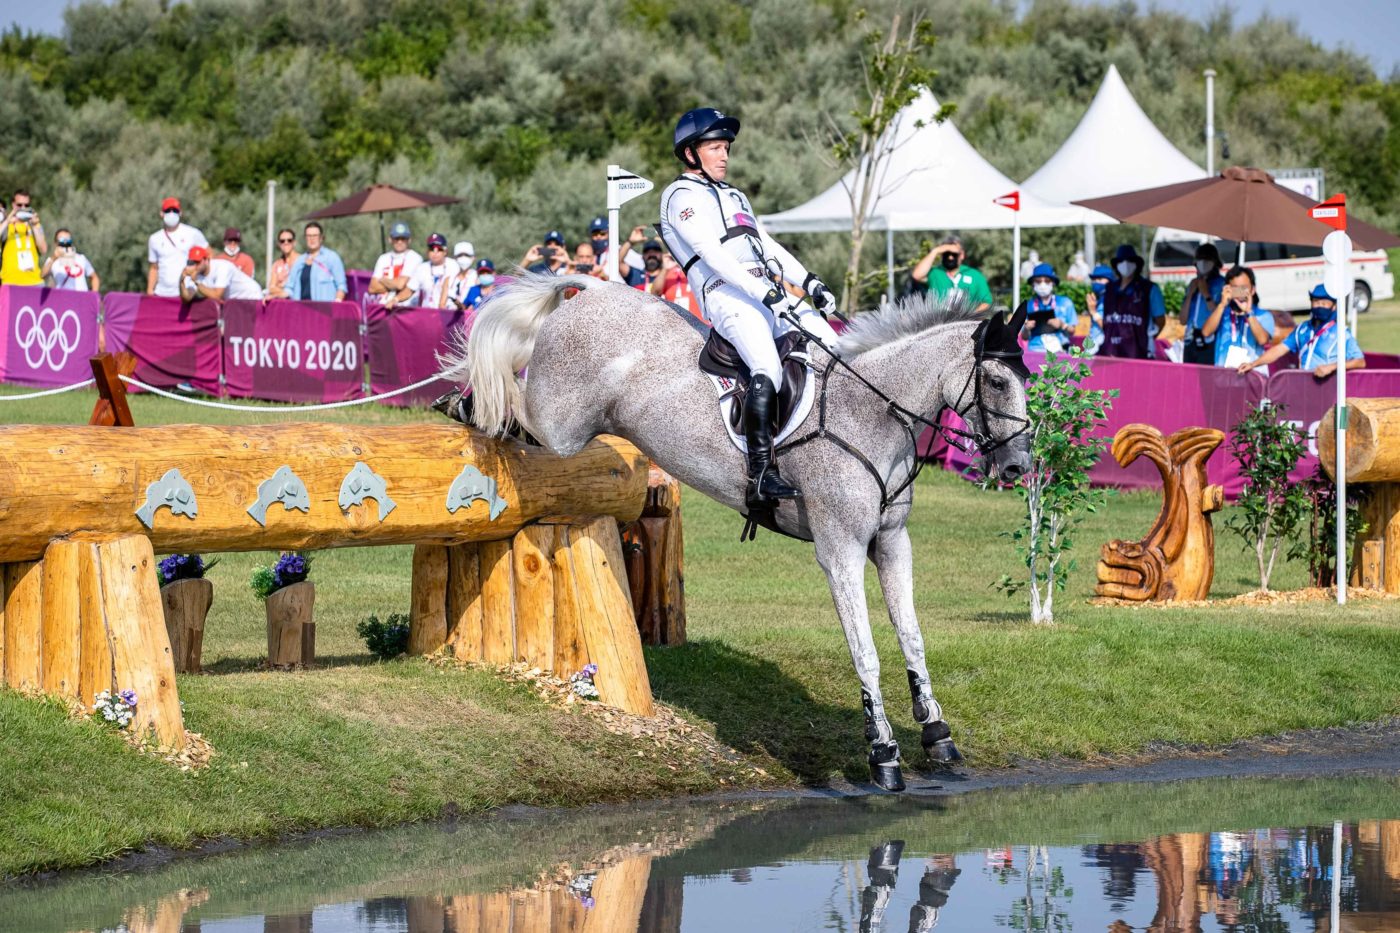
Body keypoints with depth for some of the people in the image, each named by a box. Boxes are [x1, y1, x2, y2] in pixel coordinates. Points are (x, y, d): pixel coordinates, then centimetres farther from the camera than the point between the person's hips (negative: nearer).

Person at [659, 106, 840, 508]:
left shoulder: (734, 197, 30)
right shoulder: (682, 196, 2)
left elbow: (768, 245, 27)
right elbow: (711, 253, -11)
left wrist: (809, 281, 10)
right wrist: (762, 291, -21)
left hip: (773, 294, 9)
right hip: (729, 298, -9)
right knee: (767, 372, -32)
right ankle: (760, 478, -38)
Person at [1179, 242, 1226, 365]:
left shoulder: (1221, 284, 0)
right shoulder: (1194, 284, 18)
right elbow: (1183, 320, 13)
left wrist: (1206, 295, -9)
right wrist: (1190, 294, 3)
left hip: (1210, 344, -6)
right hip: (1191, 342, 6)